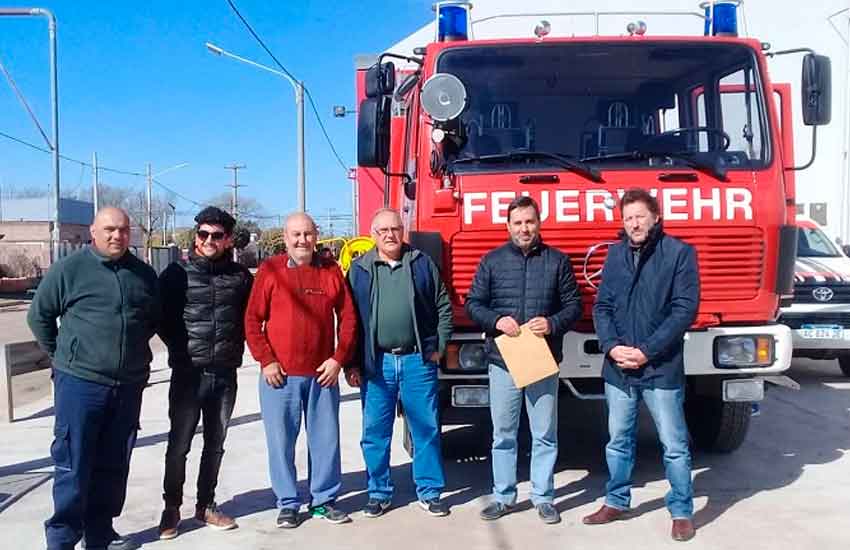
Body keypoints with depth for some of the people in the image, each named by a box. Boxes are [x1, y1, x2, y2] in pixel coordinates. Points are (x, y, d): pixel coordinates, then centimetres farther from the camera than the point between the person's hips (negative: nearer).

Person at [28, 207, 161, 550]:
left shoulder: (144, 274, 7)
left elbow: (154, 319, 21)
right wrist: (62, 355, 6)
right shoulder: (69, 269, -5)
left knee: (113, 464, 12)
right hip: (80, 382, -4)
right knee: (73, 464, 1)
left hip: (129, 384, 4)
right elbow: (39, 316, 3)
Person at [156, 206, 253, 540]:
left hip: (225, 374, 3)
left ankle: (206, 505, 26)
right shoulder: (177, 273, -3)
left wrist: (237, 348, 3)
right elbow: (161, 318, 0)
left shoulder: (241, 276, 4)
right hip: (188, 373, -2)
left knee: (215, 445, 12)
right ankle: (172, 508, 20)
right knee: (179, 444, 5)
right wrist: (180, 349, -3)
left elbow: (249, 318, 13)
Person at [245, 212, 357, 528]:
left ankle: (323, 500, 23)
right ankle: (287, 504, 19)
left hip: (323, 374, 2)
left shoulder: (331, 271, 5)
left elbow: (348, 318, 6)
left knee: (325, 439, 9)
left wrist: (339, 360, -2)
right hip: (280, 375, -2)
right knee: (281, 442, 5)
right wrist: (266, 361, -8)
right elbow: (252, 320, -1)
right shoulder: (269, 270, -1)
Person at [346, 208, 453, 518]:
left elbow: (443, 307, 8)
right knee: (375, 431, 7)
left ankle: (429, 492, 19)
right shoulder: (359, 270, 6)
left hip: (418, 361, 0)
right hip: (376, 363, 0)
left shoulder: (422, 263, 6)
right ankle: (379, 492, 22)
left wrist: (439, 347, 0)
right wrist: (351, 364, 0)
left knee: (426, 429, 6)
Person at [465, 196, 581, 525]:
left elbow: (573, 306, 5)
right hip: (502, 360, 0)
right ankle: (503, 496, 21)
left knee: (544, 434, 6)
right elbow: (473, 303, 5)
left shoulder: (557, 260, 6)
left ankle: (543, 498, 19)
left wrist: (553, 323, -14)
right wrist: (496, 320, -13)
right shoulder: (492, 260, 6)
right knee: (503, 434, 8)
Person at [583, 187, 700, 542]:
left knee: (674, 445, 5)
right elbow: (602, 306, 7)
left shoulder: (679, 253, -5)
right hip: (617, 368, 4)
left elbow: (685, 309, -10)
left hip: (662, 368, -4)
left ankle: (682, 511, 20)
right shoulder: (616, 254, 7)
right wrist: (611, 346, -9)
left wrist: (647, 351, -15)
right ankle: (616, 502, 31)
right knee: (618, 442, 16)